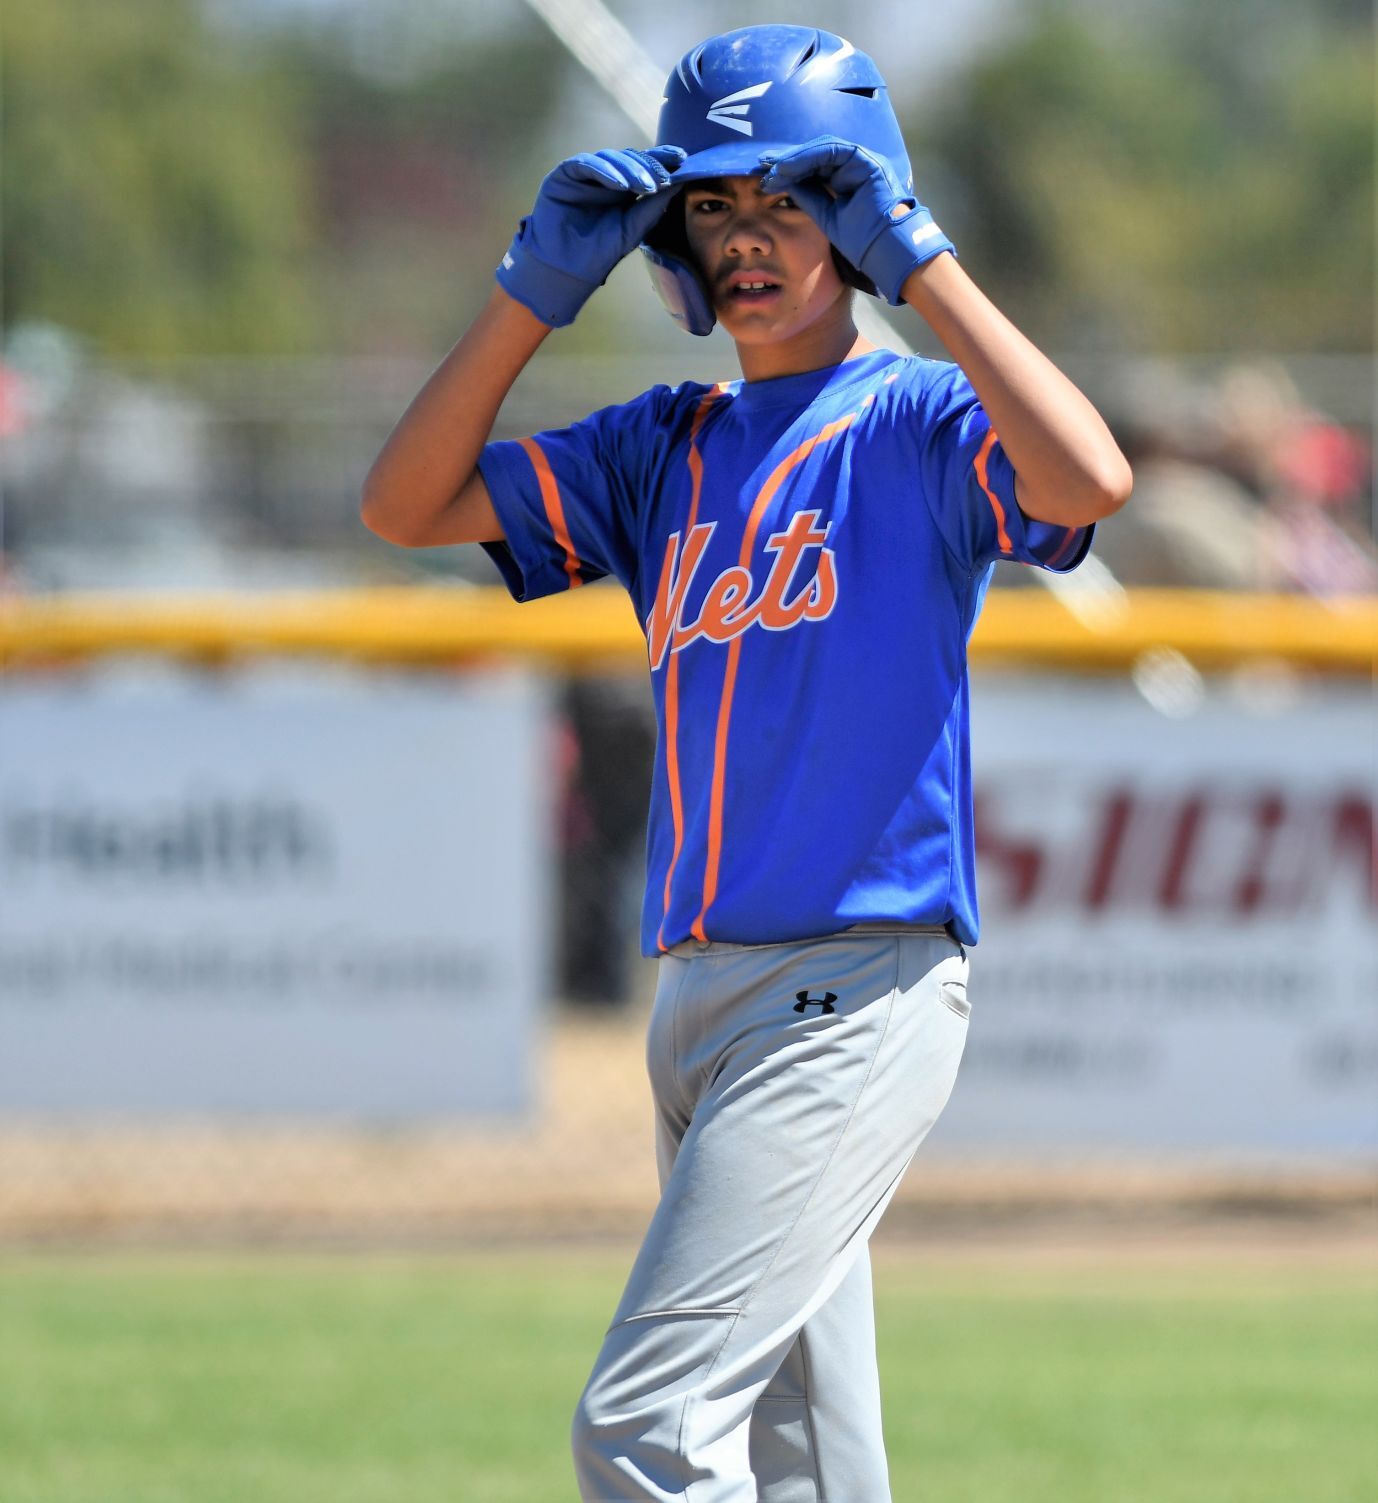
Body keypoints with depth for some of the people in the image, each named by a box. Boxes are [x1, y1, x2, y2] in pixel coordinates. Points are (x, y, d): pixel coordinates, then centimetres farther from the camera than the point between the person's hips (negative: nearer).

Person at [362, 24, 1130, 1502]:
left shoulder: (919, 422, -2)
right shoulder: (666, 448, 17)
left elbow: (1088, 480, -23)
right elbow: (408, 502, 12)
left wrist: (921, 263, -17)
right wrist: (538, 286, 3)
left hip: (859, 985, -7)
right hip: (702, 993, 7)